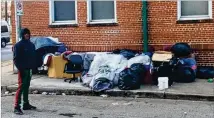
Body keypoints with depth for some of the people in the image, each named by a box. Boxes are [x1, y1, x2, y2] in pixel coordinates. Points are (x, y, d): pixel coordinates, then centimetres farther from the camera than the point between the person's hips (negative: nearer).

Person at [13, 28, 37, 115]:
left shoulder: (31, 45, 11)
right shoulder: (18, 45, -7)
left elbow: (34, 57, 15)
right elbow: (16, 59, -10)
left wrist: (33, 66, 5)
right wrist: (20, 68, -16)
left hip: (29, 69, 6)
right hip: (22, 70, -6)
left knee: (26, 87, 13)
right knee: (21, 87, -10)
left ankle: (26, 104, 23)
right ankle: (17, 107, -11)